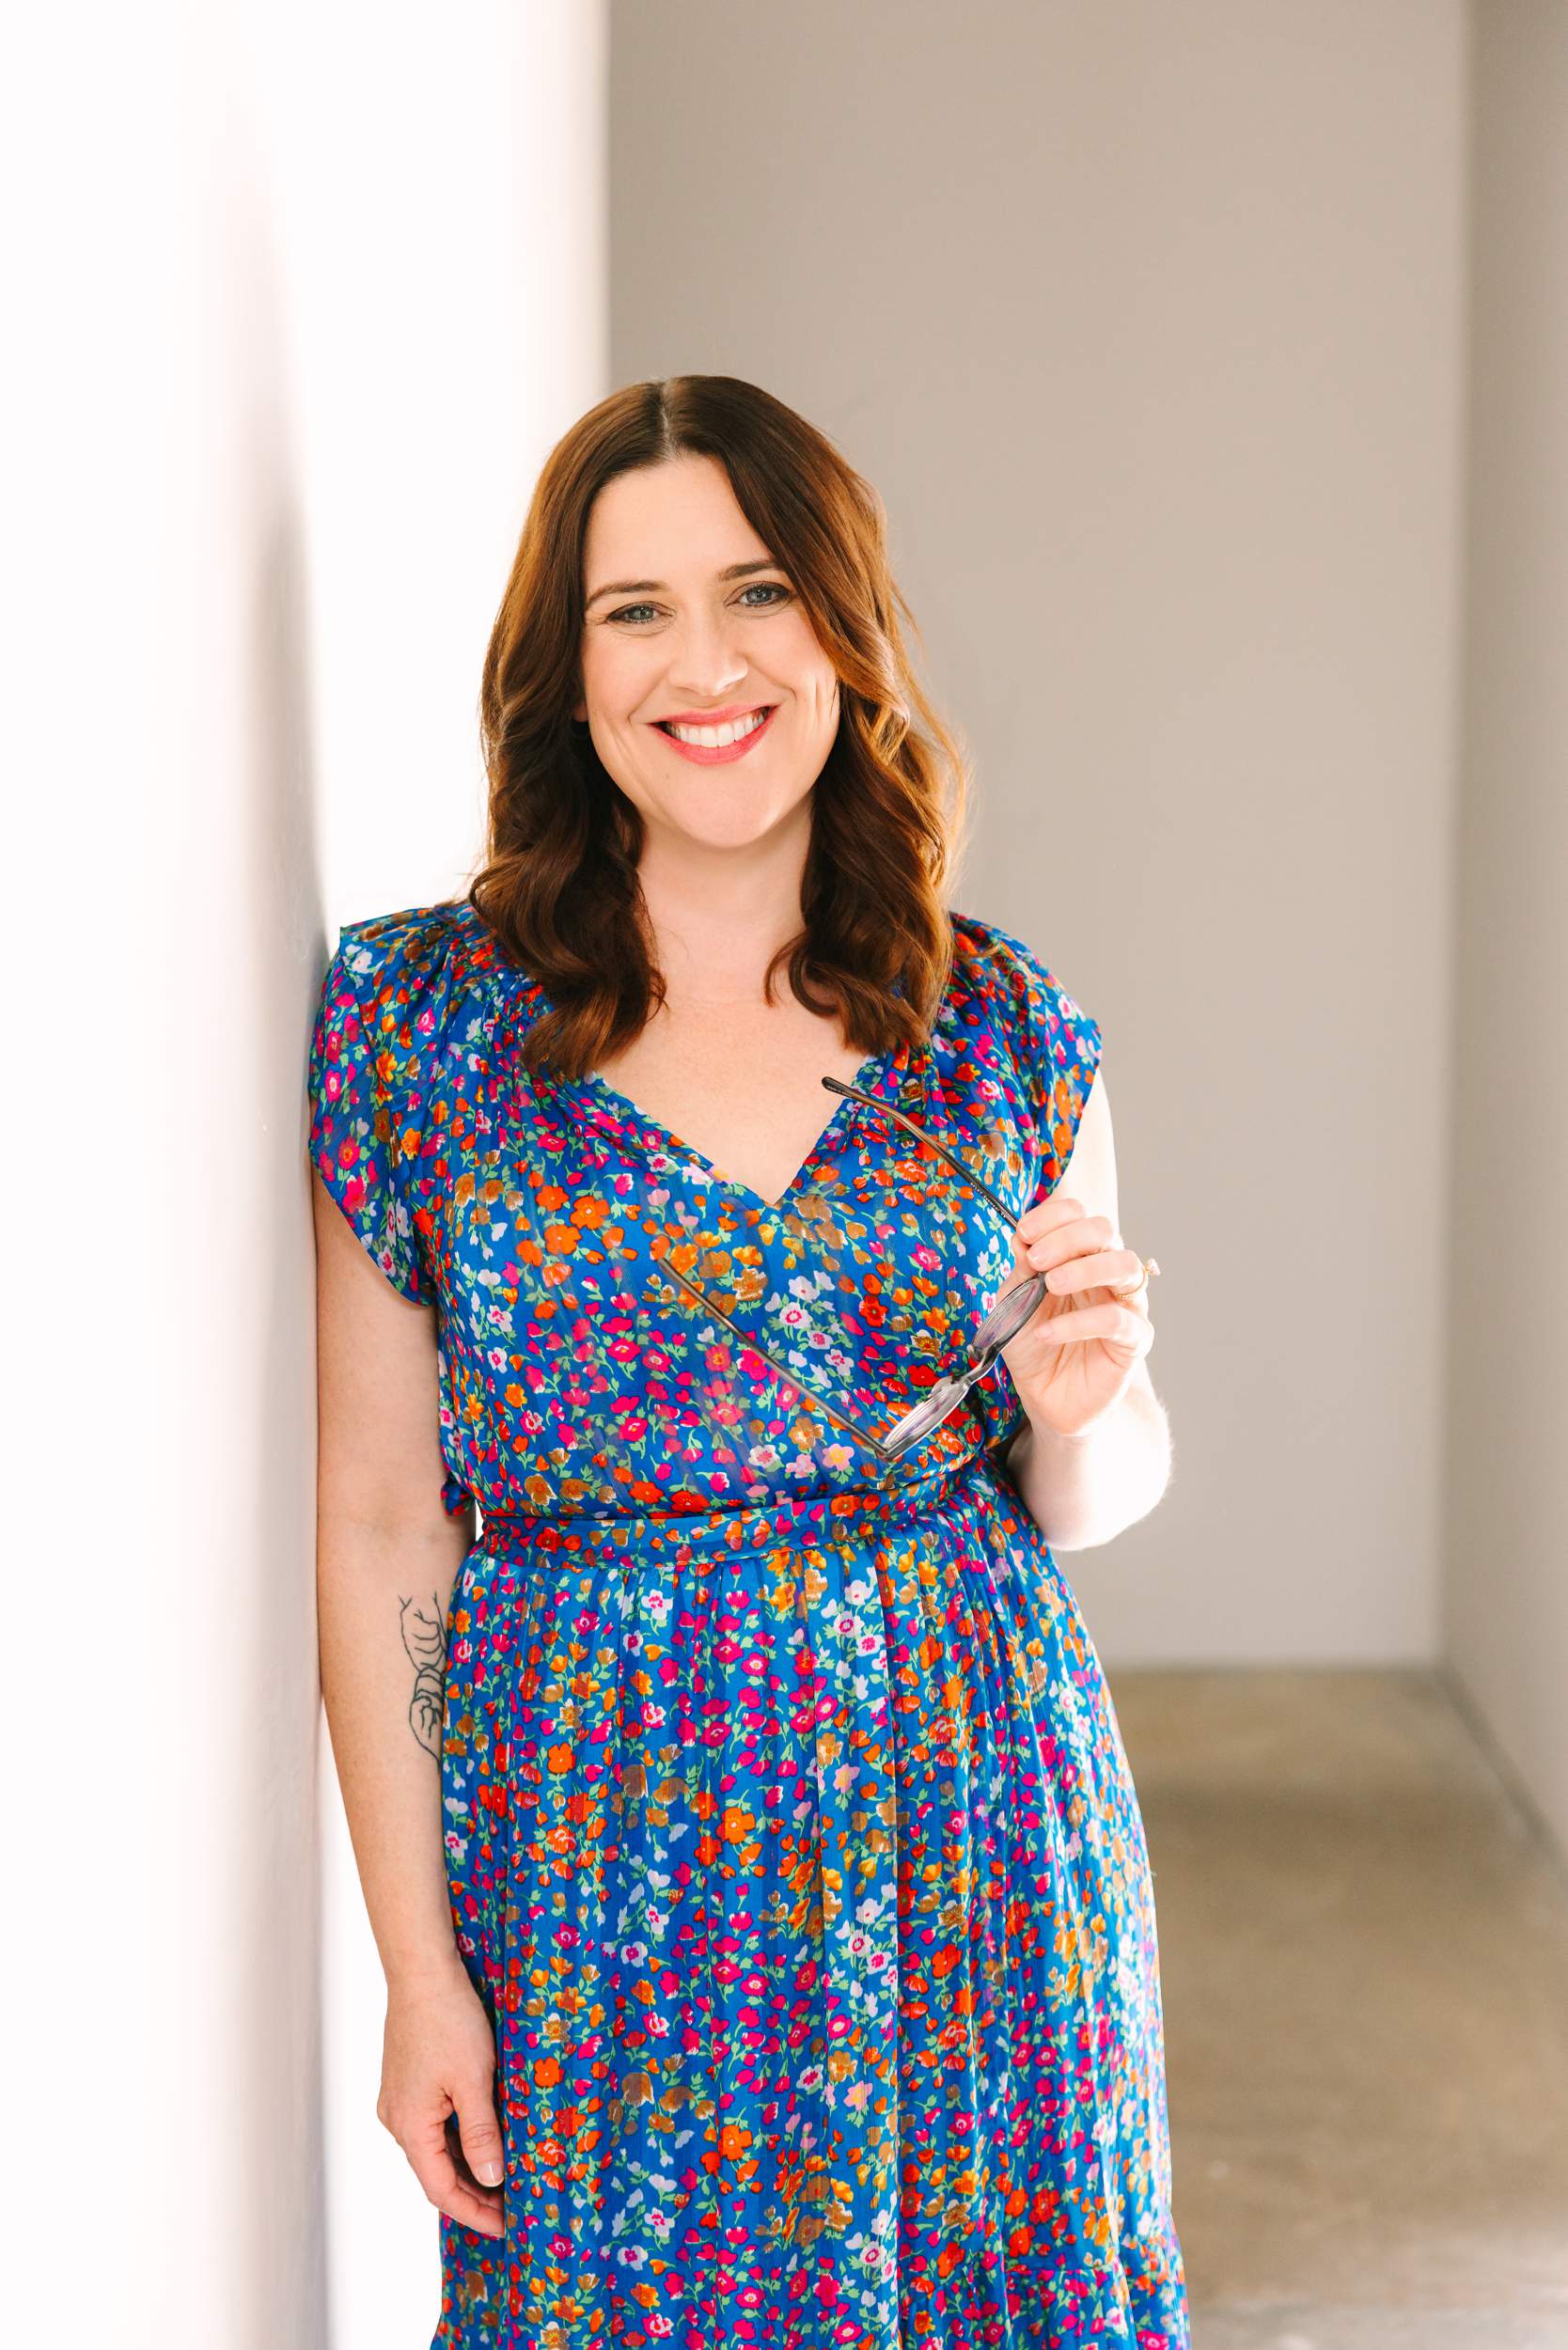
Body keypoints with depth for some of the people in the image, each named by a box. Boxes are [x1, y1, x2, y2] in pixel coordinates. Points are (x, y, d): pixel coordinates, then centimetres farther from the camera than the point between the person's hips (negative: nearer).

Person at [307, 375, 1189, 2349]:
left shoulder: (1005, 1028, 1)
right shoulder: (419, 1011, -5)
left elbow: (1086, 1502, 11)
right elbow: (380, 1521, -4)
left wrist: (1084, 1406, -13)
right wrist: (416, 1965, -6)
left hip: (970, 1856, 2)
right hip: (595, 1868, -2)